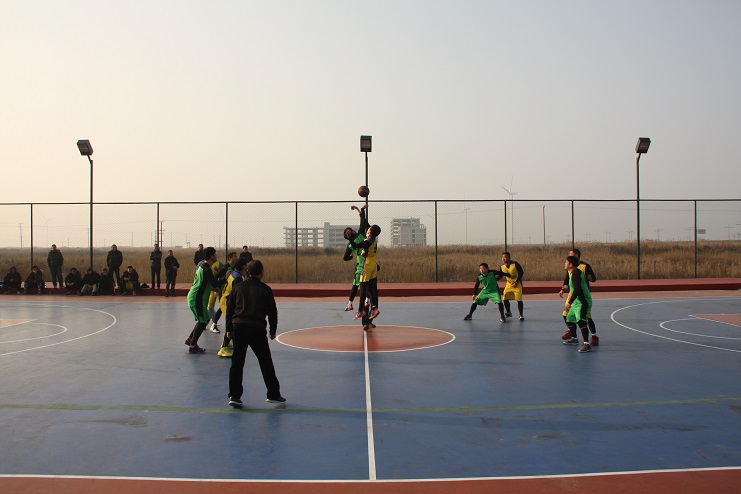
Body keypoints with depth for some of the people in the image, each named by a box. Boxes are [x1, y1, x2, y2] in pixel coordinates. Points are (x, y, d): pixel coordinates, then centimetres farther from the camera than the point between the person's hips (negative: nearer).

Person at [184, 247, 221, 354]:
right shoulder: (207, 269, -21)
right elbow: (215, 285, -26)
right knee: (202, 321, -4)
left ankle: (190, 339, 26)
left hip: (194, 297, 10)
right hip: (197, 299, -10)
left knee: (205, 319, 18)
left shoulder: (202, 264, 10)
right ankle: (192, 346, 0)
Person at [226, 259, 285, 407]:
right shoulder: (265, 289, -1)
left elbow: (229, 308, 9)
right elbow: (272, 311, 2)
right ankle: (273, 395, 15)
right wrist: (272, 331, 13)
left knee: (237, 362, 9)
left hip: (238, 327, 3)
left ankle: (234, 395, 7)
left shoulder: (238, 287, 7)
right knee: (265, 362, 8)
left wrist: (229, 329, 17)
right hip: (257, 329, -3)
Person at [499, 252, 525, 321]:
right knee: (505, 299, 0)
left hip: (517, 284, -5)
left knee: (519, 300, -8)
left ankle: (521, 315, 5)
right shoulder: (502, 266, -5)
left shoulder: (515, 264, -20)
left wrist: (516, 282, -18)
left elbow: (521, 272, -15)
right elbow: (500, 275, 10)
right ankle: (508, 312, 24)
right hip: (509, 284, 5)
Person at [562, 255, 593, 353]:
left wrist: (569, 303, -29)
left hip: (582, 302, -11)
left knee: (581, 321, -25)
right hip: (577, 302, 11)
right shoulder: (574, 272, 11)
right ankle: (574, 339, 41)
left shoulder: (575, 274, -20)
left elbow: (577, 290, -30)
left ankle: (587, 344, -32)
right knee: (569, 319, 23)